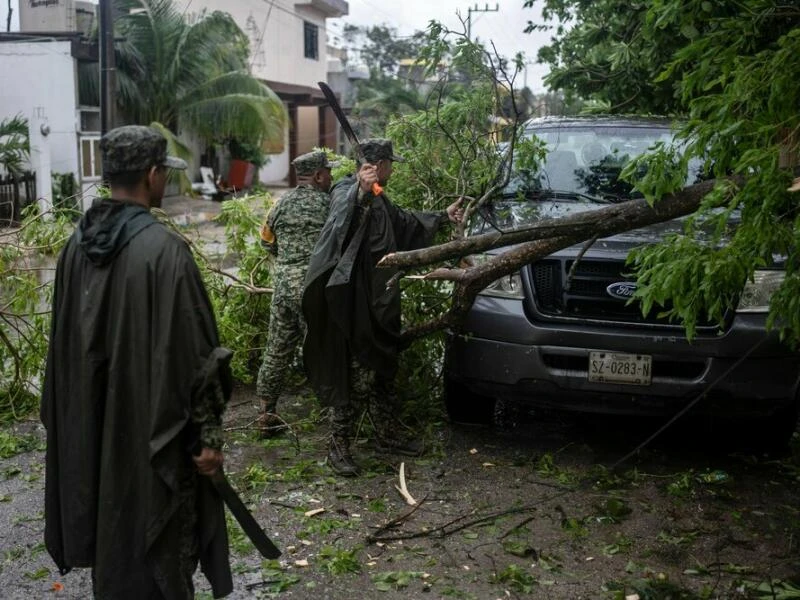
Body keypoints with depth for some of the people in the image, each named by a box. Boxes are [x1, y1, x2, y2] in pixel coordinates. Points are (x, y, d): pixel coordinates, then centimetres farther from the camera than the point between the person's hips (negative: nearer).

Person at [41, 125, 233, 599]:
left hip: (92, 425, 7)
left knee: (109, 530, 23)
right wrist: (209, 434, -12)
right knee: (160, 547, 10)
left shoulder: (78, 242, 0)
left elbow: (65, 340, 9)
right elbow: (192, 351, -21)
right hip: (153, 426, -7)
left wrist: (73, 417, 20)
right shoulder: (163, 248, -22)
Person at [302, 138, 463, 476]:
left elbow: (404, 222, 34)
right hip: (352, 302, -10)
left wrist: (443, 217, 42)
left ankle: (389, 434, 31)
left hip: (378, 304, 10)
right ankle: (338, 447, 5)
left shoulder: (379, 201, 16)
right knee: (351, 374, -5)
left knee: (382, 371, 18)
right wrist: (361, 192, -56)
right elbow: (342, 215, -38)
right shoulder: (345, 192, -14)